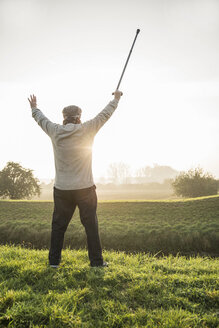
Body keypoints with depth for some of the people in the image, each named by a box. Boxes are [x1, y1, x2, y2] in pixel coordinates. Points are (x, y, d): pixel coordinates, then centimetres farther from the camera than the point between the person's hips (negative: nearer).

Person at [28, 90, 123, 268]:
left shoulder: (55, 132, 0)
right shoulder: (87, 130, -7)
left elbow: (41, 119, 19)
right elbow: (105, 115, 5)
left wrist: (34, 107, 39)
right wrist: (116, 98, 20)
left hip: (62, 189, 3)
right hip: (85, 188, -2)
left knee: (58, 225, 11)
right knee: (91, 225, 5)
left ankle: (54, 260, 17)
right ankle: (96, 260, 10)